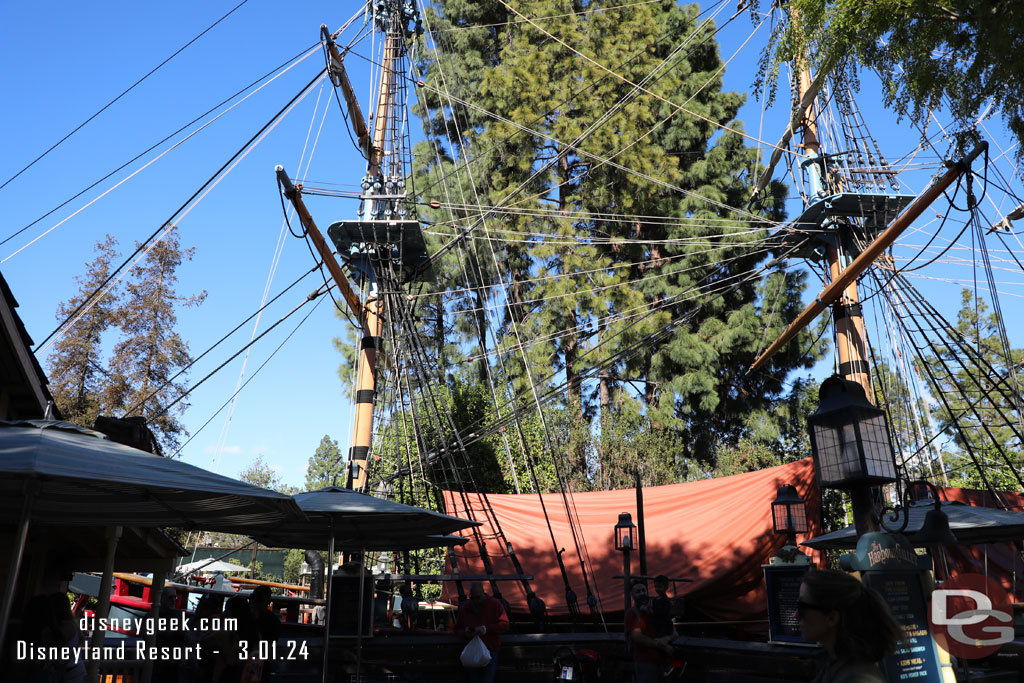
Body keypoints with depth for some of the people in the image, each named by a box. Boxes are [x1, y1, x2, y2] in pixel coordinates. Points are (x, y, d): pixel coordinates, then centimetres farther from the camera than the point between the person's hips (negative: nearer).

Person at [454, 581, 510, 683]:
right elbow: (458, 628, 17)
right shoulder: (465, 607, 9)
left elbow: (505, 625, -8)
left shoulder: (494, 604, -2)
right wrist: (465, 632, -6)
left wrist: (486, 629, -18)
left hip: (490, 651, -4)